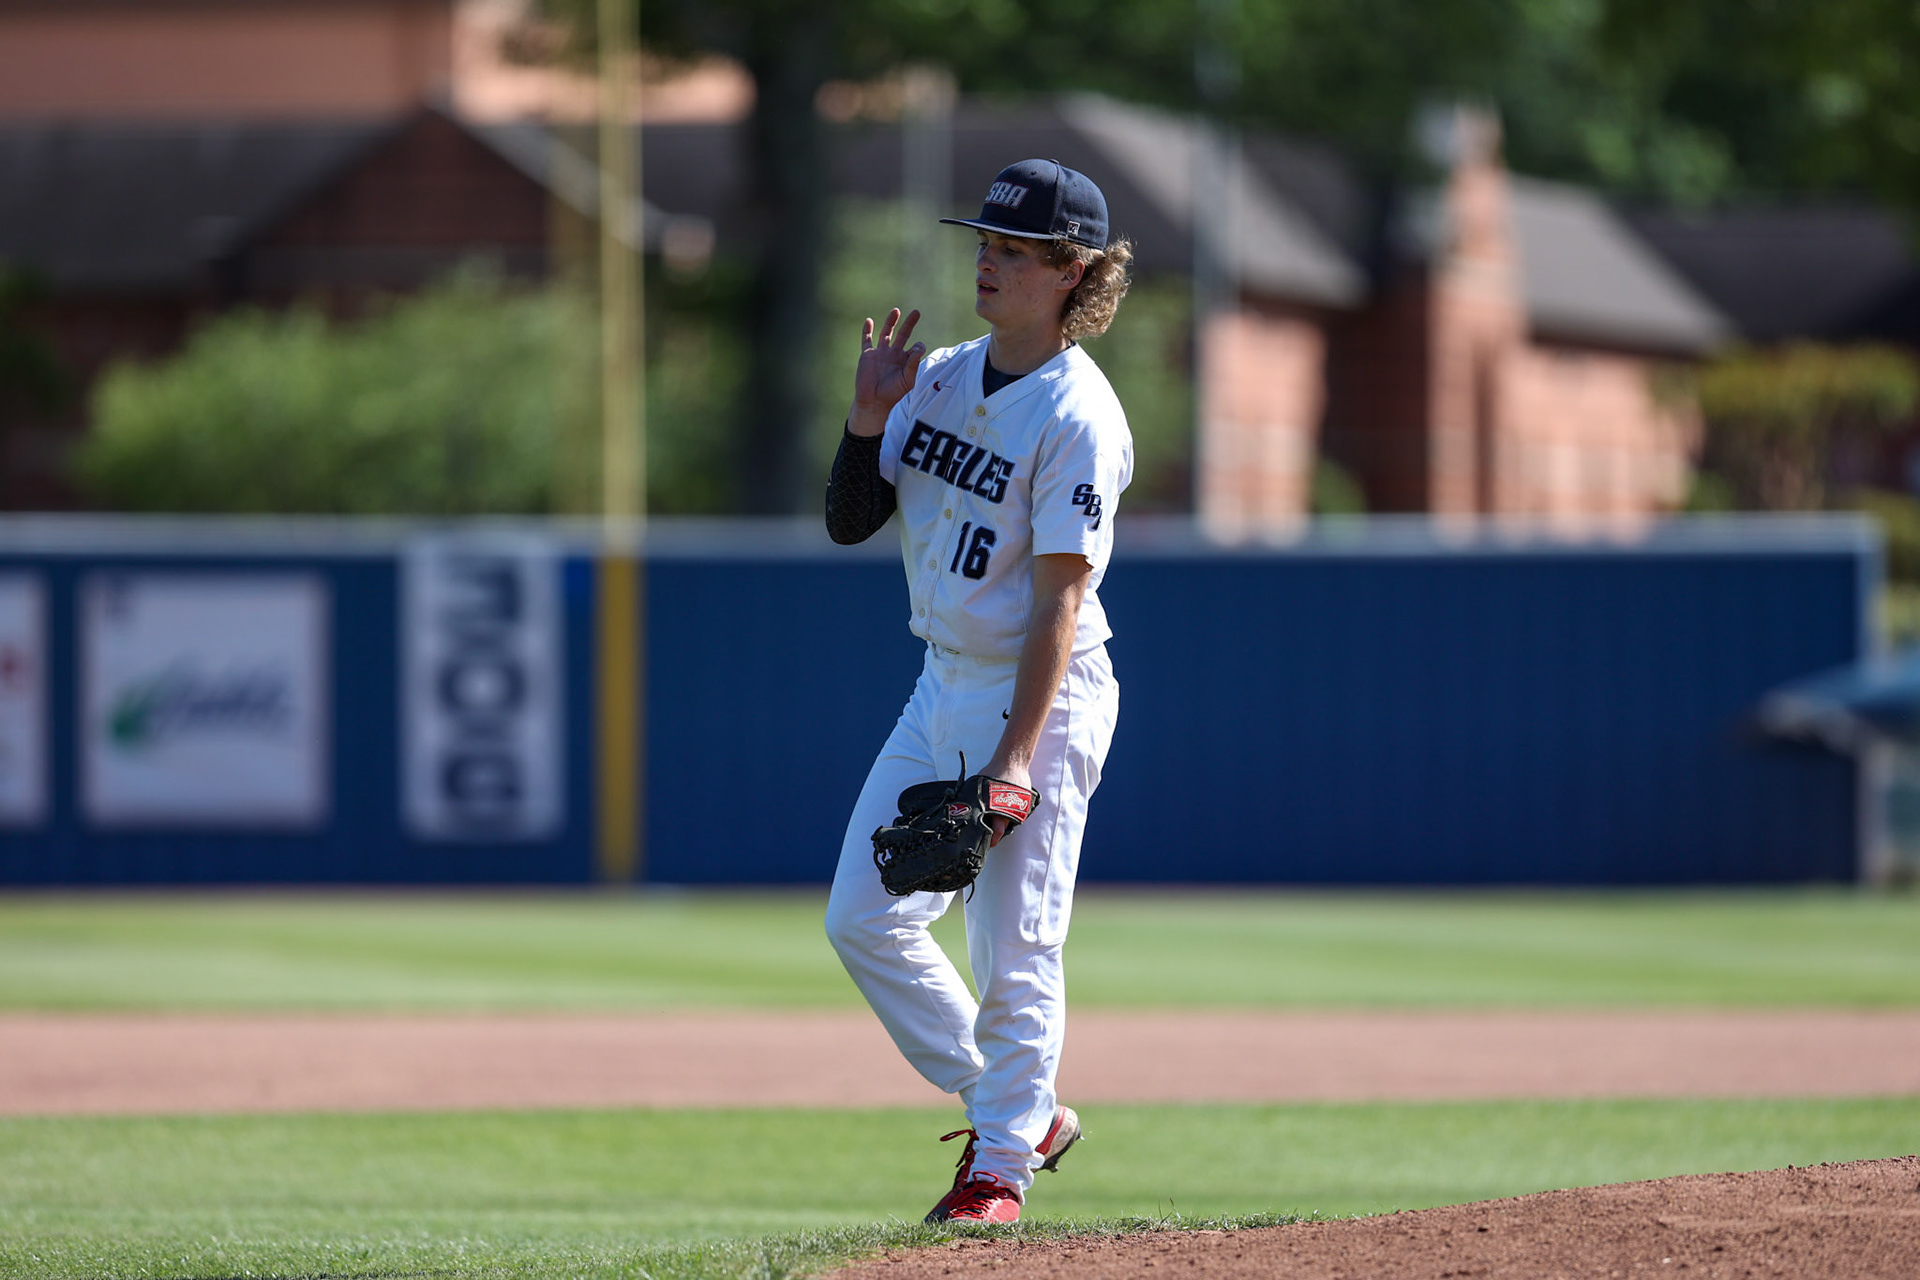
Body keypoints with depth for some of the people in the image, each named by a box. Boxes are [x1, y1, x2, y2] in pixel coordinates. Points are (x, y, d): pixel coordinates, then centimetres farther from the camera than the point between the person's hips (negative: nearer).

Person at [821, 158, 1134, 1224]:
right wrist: (868, 416, -9)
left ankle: (1000, 1170, 7)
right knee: (864, 919, 7)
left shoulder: (1077, 417, -17)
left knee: (1014, 946, -6)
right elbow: (850, 522, 8)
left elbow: (1061, 597, -20)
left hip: (1042, 695, -8)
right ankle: (1017, 1112, 20)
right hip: (945, 687, 8)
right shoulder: (941, 378, 7)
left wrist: (1015, 757, -25)